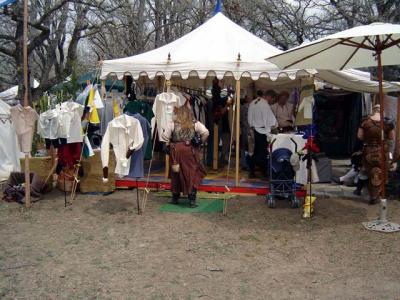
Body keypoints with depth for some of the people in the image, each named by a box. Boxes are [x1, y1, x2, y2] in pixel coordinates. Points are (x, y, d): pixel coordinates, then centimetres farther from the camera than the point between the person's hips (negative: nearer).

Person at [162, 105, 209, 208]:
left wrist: (170, 143, 12)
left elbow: (165, 136, -5)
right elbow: (205, 133, -12)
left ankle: (175, 198, 25)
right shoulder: (195, 124, -1)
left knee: (176, 174, 14)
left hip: (176, 150, 1)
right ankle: (192, 199, 1)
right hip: (190, 150, -1)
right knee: (192, 174, 5)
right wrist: (200, 142, 4)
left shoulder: (172, 124, -2)